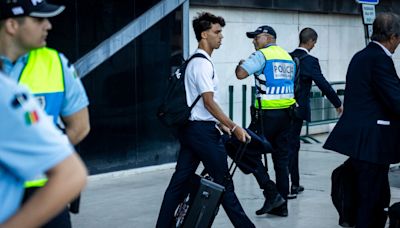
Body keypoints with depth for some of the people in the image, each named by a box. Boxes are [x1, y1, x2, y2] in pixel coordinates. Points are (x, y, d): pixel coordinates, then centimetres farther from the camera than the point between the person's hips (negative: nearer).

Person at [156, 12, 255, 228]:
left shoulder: (194, 61, 17)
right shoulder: (203, 63, -15)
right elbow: (209, 103, -20)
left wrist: (220, 124, 23)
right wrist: (234, 127, -20)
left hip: (190, 128, 10)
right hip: (203, 130, -10)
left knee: (179, 181, 8)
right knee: (223, 182, -2)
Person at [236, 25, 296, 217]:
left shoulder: (262, 55, -7)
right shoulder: (288, 57, 17)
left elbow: (241, 74, -17)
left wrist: (240, 64, 4)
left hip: (267, 113, -7)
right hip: (287, 112, 7)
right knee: (282, 159, 9)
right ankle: (281, 204, 12)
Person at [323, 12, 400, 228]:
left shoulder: (360, 56, 15)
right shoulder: (380, 59, -15)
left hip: (359, 139, 9)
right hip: (371, 141, -9)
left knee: (378, 201, 15)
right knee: (370, 203, -2)